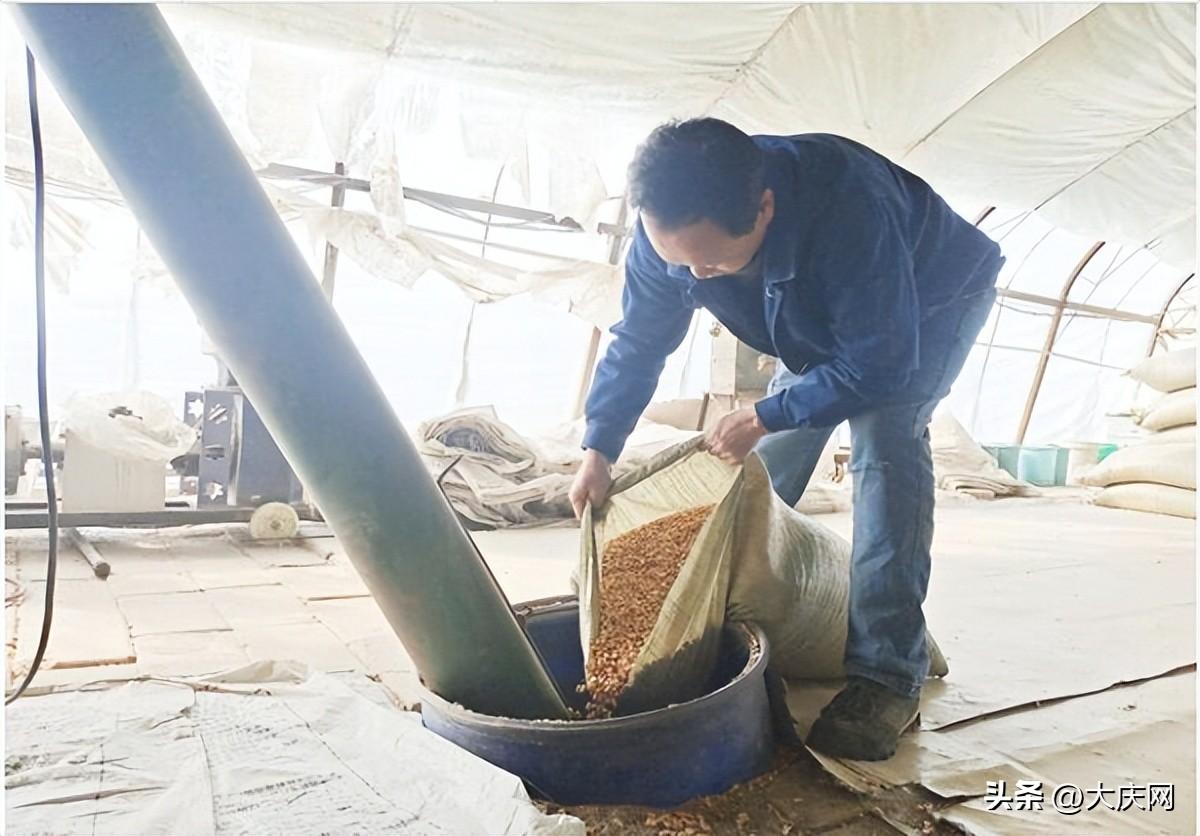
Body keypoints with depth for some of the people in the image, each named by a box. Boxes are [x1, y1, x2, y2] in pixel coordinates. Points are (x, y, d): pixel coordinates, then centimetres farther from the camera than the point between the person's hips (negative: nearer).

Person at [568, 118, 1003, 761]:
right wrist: (598, 450, -18)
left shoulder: (849, 208, -44)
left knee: (884, 437, -27)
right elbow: (637, 343, -13)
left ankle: (887, 672, -22)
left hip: (935, 302, -5)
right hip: (826, 323, 6)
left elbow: (881, 363, -37)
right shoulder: (669, 230, -26)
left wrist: (765, 416, -32)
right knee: (767, 463, -3)